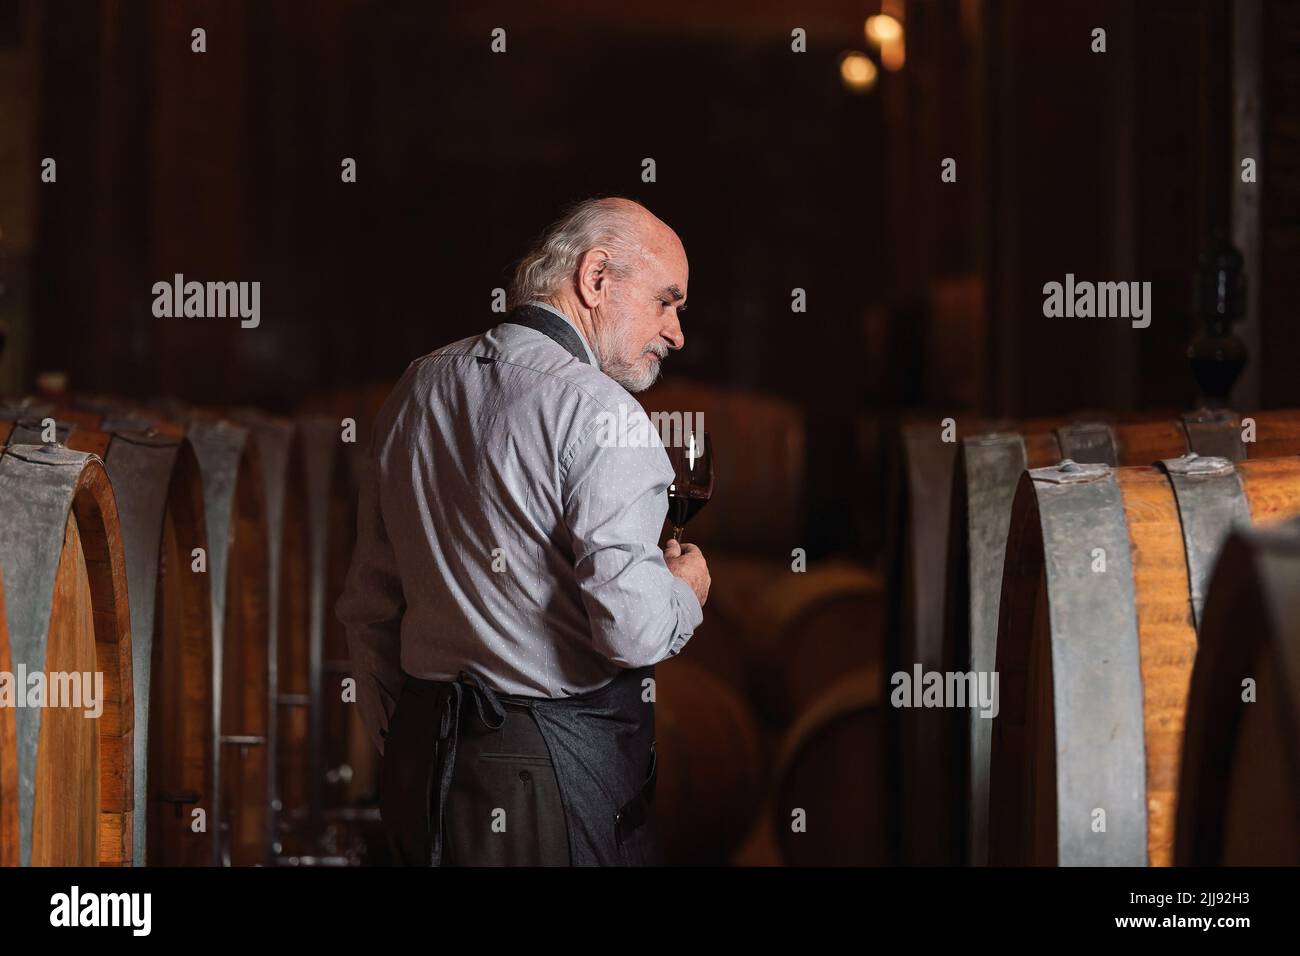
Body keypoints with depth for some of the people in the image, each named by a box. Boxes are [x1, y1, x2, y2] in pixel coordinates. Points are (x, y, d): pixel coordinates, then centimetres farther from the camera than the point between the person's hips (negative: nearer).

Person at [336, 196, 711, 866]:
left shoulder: (421, 387, 9)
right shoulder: (595, 408, -16)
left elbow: (369, 606, 15)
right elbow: (630, 627, -23)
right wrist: (685, 593, -1)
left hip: (421, 760, 8)